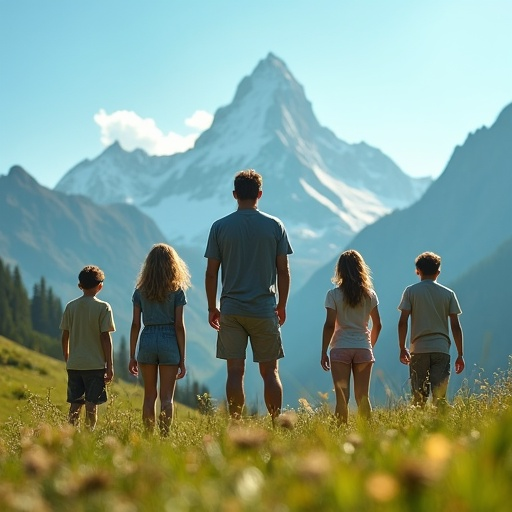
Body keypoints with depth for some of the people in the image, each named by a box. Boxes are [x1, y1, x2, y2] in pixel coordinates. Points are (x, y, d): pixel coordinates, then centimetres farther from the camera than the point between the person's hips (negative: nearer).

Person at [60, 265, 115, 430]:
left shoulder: (70, 306, 5)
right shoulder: (103, 307, -6)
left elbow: (65, 336, 8)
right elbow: (105, 337, -8)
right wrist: (110, 365, -4)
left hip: (74, 364, 4)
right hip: (95, 364, -4)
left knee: (75, 404, 10)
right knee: (92, 404, -1)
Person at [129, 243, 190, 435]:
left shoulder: (140, 291, 4)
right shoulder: (176, 291, -2)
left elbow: (135, 324, 2)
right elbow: (179, 325, -5)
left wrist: (132, 356, 8)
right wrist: (182, 359, -1)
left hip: (147, 341, 2)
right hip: (169, 342, -2)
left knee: (149, 395, 11)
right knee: (167, 397, 1)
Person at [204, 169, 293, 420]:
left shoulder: (220, 227, 0)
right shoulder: (275, 225, 0)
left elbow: (211, 272, 1)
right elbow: (283, 270, 2)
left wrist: (212, 308, 10)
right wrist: (282, 305, 13)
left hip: (231, 310, 0)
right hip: (265, 310, 0)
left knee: (235, 372, 2)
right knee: (270, 372, 6)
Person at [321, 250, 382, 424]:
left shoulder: (333, 295, -4)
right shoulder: (370, 294, 4)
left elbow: (329, 325, -8)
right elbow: (377, 325, 7)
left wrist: (324, 352, -3)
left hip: (340, 349, -2)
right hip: (363, 348, 2)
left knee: (342, 398, -1)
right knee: (363, 397, 7)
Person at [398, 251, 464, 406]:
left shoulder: (410, 291, 3)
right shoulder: (448, 294, 7)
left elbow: (403, 322, -2)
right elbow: (455, 326, 4)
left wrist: (402, 348, 7)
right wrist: (460, 355, 8)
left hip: (418, 349, 0)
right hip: (441, 349, 1)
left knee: (419, 398, 6)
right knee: (439, 396, -1)